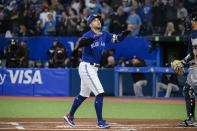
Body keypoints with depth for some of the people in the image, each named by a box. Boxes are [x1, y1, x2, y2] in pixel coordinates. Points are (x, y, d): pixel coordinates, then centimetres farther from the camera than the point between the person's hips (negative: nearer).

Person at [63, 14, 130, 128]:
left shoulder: (104, 34, 7)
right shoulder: (88, 35, -15)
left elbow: (117, 39, 4)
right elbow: (79, 44, -33)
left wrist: (123, 34, -17)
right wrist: (88, 40, -52)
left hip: (94, 68, 9)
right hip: (86, 67, -9)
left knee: (83, 95, 20)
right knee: (100, 93, -14)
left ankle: (70, 116, 33)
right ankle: (100, 122, -10)